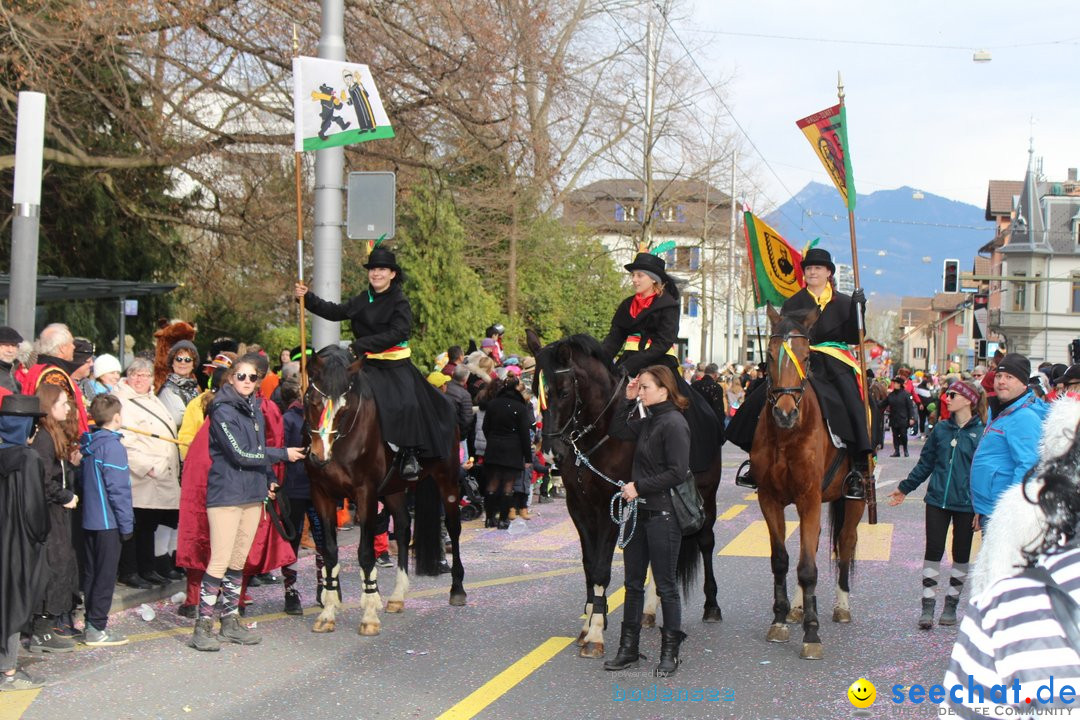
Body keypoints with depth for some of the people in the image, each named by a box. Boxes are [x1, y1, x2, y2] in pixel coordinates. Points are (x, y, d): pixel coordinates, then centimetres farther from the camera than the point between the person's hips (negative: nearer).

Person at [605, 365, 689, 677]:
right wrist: (627, 401, 7)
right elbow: (617, 431, 17)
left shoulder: (673, 423, -16)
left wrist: (639, 486, -19)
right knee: (633, 582, 13)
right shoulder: (647, 421, 9)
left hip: (662, 514, -9)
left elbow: (677, 472, -21)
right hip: (639, 511, 9)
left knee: (665, 585, 2)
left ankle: (670, 651, 14)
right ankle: (628, 649, 22)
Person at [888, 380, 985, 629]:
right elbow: (925, 464, 11)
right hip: (938, 500, 3)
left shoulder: (982, 433, -8)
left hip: (966, 504, -3)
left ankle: (951, 605, 24)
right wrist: (904, 488, 11)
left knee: (961, 554, 11)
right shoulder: (941, 429, 3)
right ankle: (927, 607, 7)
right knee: (933, 551, 2)